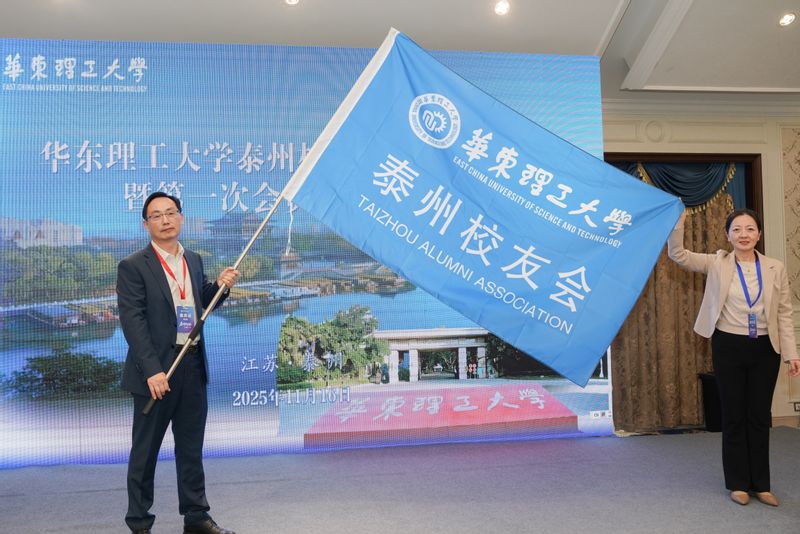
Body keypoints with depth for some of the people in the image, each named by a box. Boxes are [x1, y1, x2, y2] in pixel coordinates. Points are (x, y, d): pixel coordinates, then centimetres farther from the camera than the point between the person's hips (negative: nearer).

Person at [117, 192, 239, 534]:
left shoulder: (194, 261, 11)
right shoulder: (133, 267, -8)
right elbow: (132, 321, -15)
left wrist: (219, 286, 1)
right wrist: (152, 371, -22)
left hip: (193, 366, 6)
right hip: (156, 370, -6)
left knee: (191, 447, 14)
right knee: (145, 450, 6)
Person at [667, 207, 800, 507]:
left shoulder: (775, 268, 2)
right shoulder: (717, 264, -1)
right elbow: (678, 255, -8)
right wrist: (677, 222, -22)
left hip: (764, 349, 1)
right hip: (729, 348, -1)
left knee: (760, 416, 9)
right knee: (734, 416, 7)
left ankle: (761, 484, 20)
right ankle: (738, 483, 18)